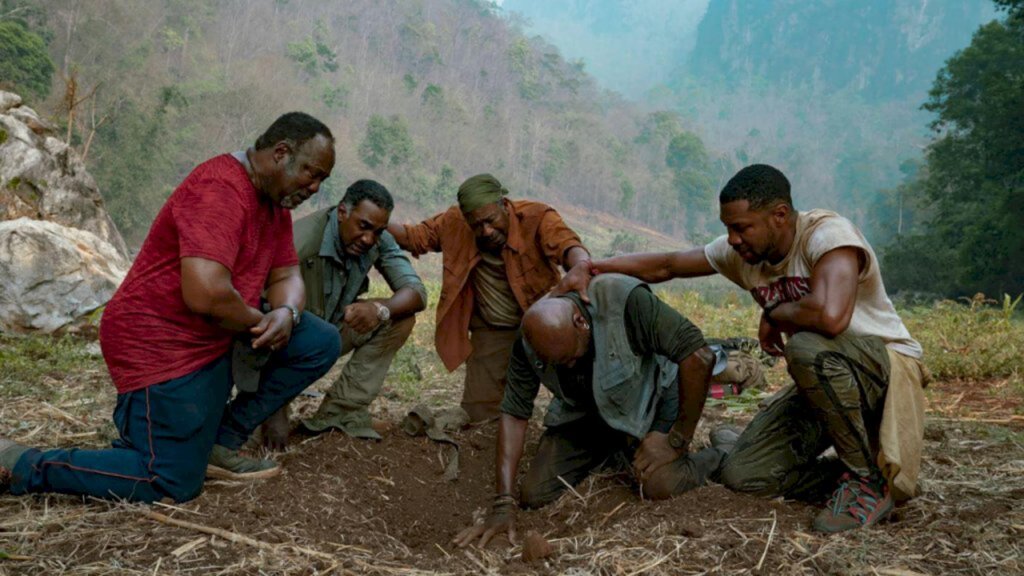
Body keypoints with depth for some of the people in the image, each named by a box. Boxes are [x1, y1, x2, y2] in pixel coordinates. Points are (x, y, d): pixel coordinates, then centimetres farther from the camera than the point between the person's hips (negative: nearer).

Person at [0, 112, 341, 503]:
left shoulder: (276, 200, 8)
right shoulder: (219, 189, -24)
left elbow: (286, 276, 10)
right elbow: (205, 294, -35)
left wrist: (286, 313, -14)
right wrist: (261, 322, -16)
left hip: (217, 338, 10)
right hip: (160, 345, -10)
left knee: (320, 343, 1)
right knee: (174, 484, -8)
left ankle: (222, 441, 6)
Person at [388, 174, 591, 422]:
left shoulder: (537, 217, -19)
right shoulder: (455, 222, -8)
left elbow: (566, 243, -36)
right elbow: (415, 236, 3)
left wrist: (580, 269, -59)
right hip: (490, 333, 2)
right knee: (480, 411, -5)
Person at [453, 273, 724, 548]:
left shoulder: (626, 301, -35)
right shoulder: (529, 343, -20)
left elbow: (699, 356, -33)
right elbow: (514, 414, -15)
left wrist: (677, 442, -26)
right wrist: (503, 505, -22)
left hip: (649, 398, -4)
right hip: (583, 411, 4)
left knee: (661, 485, -29)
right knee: (534, 495, -8)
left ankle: (711, 456, 7)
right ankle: (612, 450, 19)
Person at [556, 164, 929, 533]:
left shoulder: (827, 234, -25)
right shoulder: (741, 252, -3)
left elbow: (829, 316, -43)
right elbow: (665, 265, 4)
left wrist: (773, 314, -22)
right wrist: (590, 268, -8)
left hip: (887, 366, -6)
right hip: (825, 381, 6)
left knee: (806, 346, -39)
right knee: (741, 475, -9)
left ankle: (870, 480, -17)